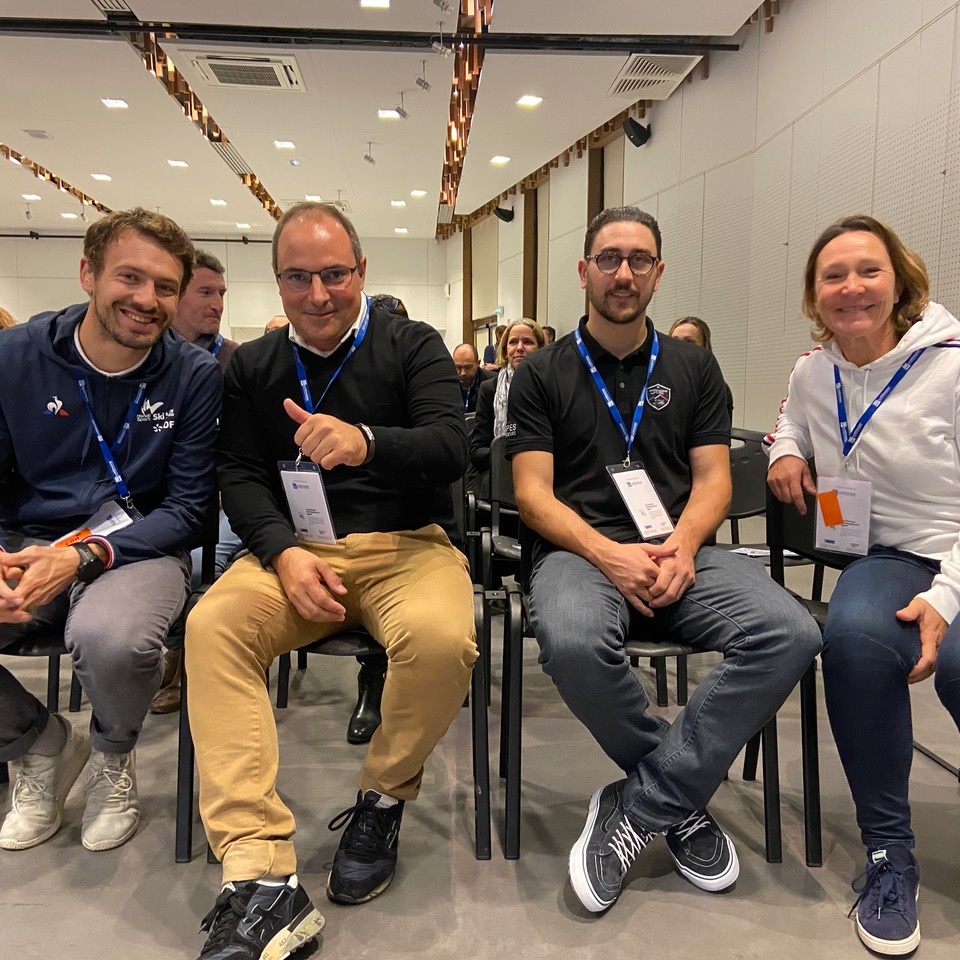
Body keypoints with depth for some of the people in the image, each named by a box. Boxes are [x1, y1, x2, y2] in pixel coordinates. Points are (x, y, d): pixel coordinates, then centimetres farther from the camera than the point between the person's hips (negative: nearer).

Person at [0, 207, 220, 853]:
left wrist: (85, 555, -22)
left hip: (141, 548, -2)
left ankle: (112, 755, 4)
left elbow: (188, 510, -6)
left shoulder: (196, 375, -6)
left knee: (110, 638, -35)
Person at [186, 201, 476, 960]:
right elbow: (240, 474, 5)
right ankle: (261, 877, -27)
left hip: (407, 544, -2)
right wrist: (284, 552, -15)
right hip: (294, 548, 2)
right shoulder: (253, 366, 13)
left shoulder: (414, 347, 4)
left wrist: (366, 442, -33)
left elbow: (451, 449, -11)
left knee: (441, 639, -33)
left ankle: (383, 799, -3)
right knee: (212, 626, -28)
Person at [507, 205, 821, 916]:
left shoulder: (694, 367, 17)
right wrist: (608, 554, -17)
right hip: (579, 549, -2)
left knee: (790, 635, -26)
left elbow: (713, 478, 10)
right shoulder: (543, 374, 9)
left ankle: (638, 807, -14)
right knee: (574, 642, -37)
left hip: (678, 550, 3)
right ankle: (682, 797, -7)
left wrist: (681, 546, -13)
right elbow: (533, 493, 0)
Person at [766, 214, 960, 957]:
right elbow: (791, 420, 32)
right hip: (893, 558, 3)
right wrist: (786, 450, 9)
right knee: (857, 635, -33)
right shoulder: (813, 371, 7)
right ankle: (889, 853, -14)